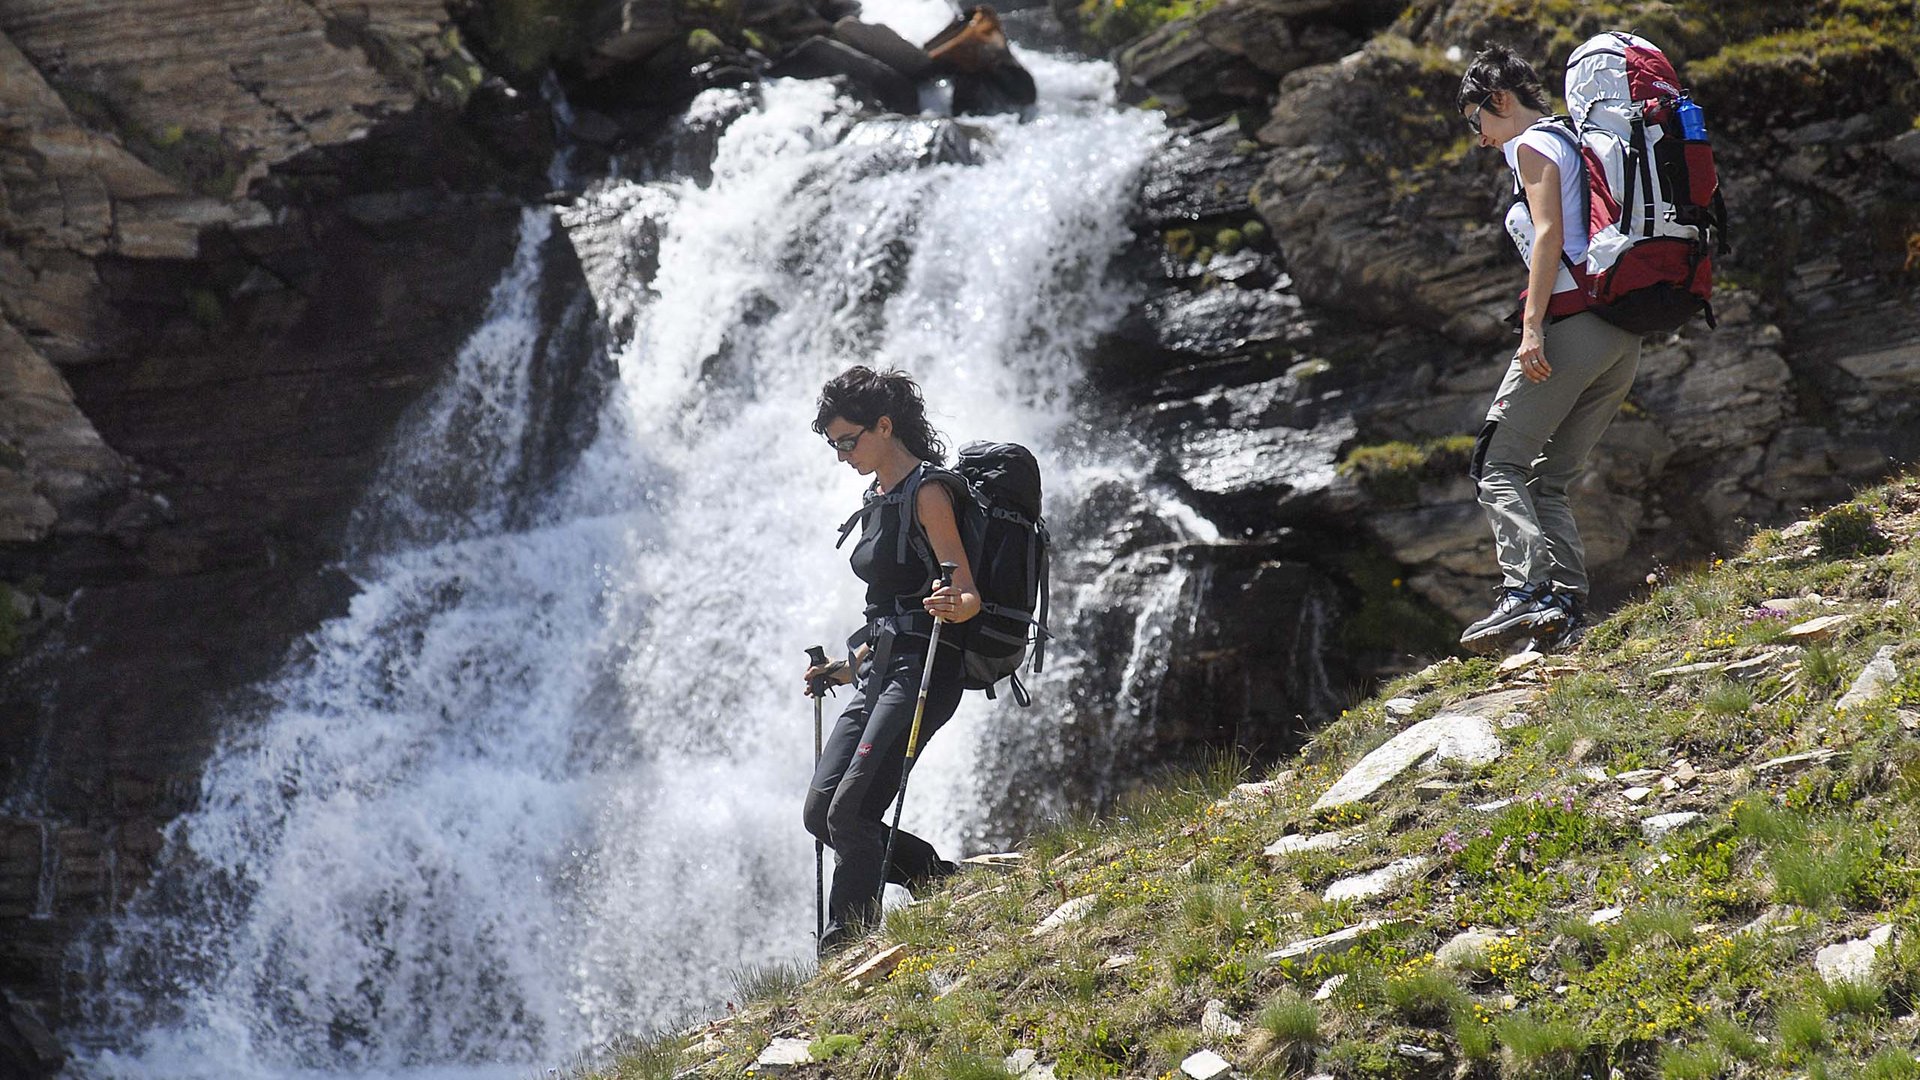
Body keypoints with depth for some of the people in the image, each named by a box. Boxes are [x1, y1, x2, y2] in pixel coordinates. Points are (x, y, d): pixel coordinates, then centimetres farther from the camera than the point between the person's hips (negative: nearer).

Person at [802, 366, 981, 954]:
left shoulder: (927, 492, -8)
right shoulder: (877, 500, 20)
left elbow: (970, 596, -15)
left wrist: (952, 605, -37)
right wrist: (846, 668, 28)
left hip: (922, 670, -10)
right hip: (879, 673, 10)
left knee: (851, 811, -19)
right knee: (821, 811, 1)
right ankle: (947, 885, 11)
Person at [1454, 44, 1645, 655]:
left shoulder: (1533, 145, 0)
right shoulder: (1577, 143, 27)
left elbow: (1549, 233, -14)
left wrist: (1533, 325, -21)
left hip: (1573, 321, -9)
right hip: (1625, 335, 9)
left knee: (1498, 463, -7)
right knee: (1548, 480, 9)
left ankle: (1524, 592, -24)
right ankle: (1567, 609, -5)